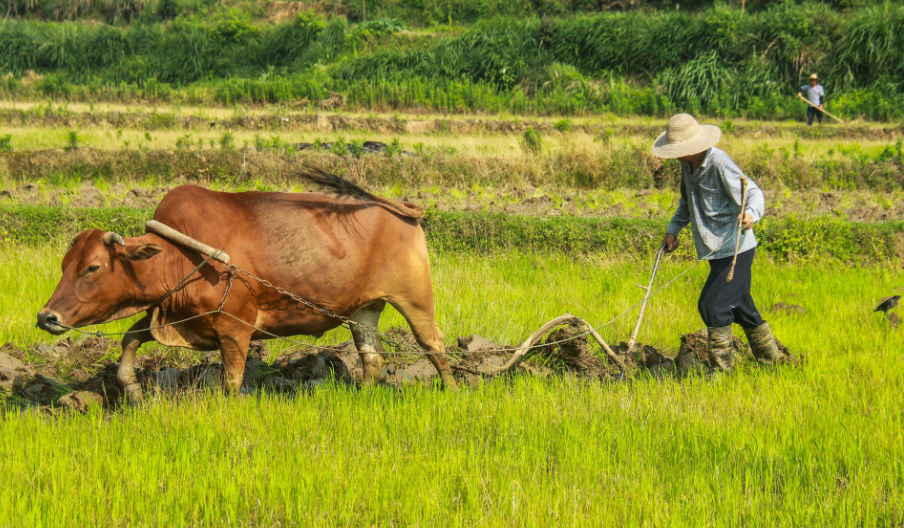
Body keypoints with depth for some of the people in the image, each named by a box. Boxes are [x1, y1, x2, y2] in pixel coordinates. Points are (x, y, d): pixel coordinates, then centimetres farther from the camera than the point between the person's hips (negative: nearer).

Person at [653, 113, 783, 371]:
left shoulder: (719, 164, -21)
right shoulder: (688, 165, 7)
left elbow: (753, 193, -24)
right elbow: (687, 202, 25)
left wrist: (750, 214, -45)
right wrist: (673, 230, 15)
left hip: (736, 250, -9)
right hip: (718, 251, 9)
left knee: (713, 305, -16)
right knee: (740, 307, 19)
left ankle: (722, 367, -6)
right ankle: (770, 358, 34)